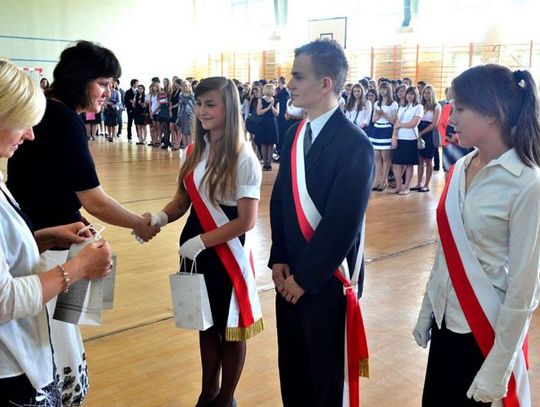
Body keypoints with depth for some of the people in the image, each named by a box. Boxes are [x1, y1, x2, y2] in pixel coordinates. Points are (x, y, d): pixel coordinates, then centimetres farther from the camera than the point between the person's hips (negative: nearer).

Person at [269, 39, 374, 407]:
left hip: (327, 281, -6)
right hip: (291, 275, 7)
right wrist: (279, 260, 0)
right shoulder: (295, 134, 6)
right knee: (292, 367, 20)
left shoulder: (355, 143, -18)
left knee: (327, 376, 13)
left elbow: (343, 223, -21)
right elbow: (279, 200, 9)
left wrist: (306, 277, -15)